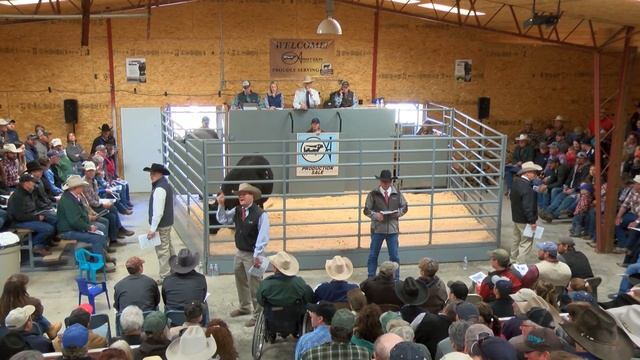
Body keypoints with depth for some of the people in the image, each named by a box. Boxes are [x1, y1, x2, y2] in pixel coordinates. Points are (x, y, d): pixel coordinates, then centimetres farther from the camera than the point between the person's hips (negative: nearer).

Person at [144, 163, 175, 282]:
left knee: (162, 250, -2)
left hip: (161, 225, -10)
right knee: (168, 247, 22)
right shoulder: (166, 184, 7)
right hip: (167, 223, 10)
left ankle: (165, 278, 5)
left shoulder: (159, 189, -25)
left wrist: (153, 229, -22)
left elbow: (158, 212, -26)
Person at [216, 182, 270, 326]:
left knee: (255, 285, -2)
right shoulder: (237, 211, 2)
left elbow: (263, 237, -21)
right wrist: (221, 205, -4)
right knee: (240, 282, 23)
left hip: (252, 255, -8)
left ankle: (258, 315, 11)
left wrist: (257, 256, -22)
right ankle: (244, 307, 42)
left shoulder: (260, 214, -20)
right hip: (240, 253, 8)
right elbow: (222, 219, 11)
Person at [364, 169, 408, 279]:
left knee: (394, 256, 7)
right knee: (373, 255, 7)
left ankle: (396, 279, 19)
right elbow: (367, 210, -1)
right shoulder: (373, 194, -4)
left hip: (393, 229, 2)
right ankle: (371, 279, 18)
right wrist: (375, 215, -20)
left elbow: (405, 207, 11)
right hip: (377, 229, -1)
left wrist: (398, 213, -9)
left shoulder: (397, 193, 3)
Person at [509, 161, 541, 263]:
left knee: (516, 240, 23)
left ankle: (513, 259, 37)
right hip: (525, 220, -10)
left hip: (516, 217, 10)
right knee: (526, 243, -2)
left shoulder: (516, 182, 1)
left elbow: (511, 196, 14)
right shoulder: (527, 188, -28)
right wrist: (532, 221, -21)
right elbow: (528, 207, -27)